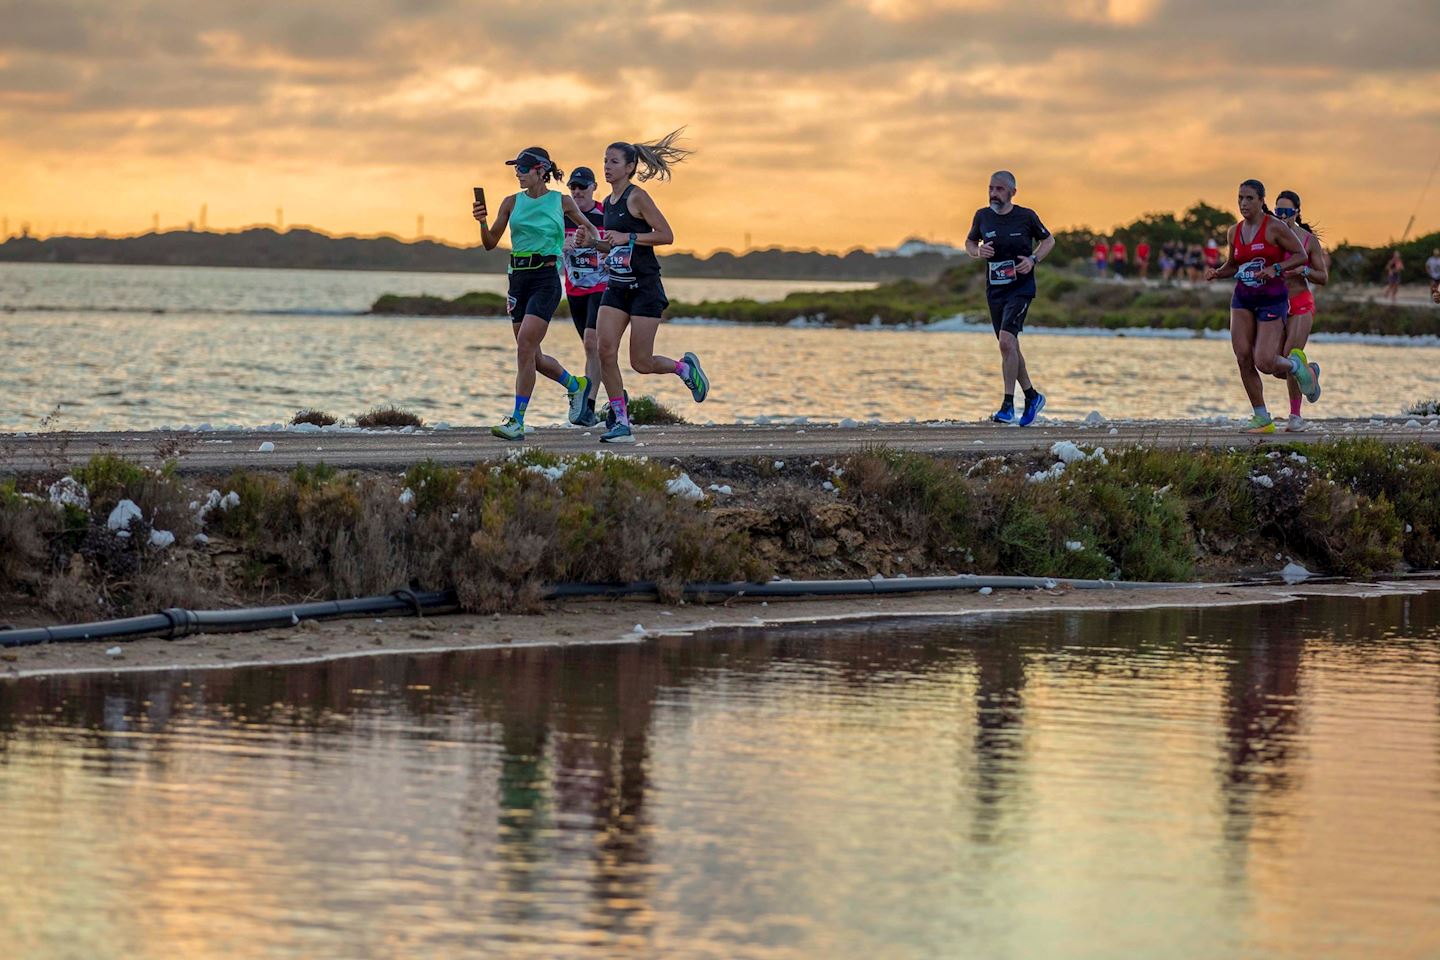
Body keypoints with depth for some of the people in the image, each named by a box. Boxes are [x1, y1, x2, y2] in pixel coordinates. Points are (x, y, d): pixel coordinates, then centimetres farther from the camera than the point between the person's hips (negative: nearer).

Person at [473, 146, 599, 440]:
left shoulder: (561, 202, 0)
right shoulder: (512, 202, 8)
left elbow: (587, 227, 16)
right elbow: (490, 243, 7)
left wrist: (588, 236, -6)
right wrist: (482, 222, -12)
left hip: (546, 280, -5)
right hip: (518, 278, 5)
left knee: (525, 348, -16)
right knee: (533, 357, 10)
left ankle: (517, 421, -15)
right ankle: (575, 385, 38)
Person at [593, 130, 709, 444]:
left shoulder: (637, 197, -10)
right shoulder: (609, 203, 13)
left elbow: (666, 235, -15)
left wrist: (628, 237, -19)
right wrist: (594, 243, 7)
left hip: (644, 286, -7)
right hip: (617, 286, 7)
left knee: (641, 363, -6)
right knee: (606, 352, -8)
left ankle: (685, 368, 25)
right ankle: (622, 423, -3)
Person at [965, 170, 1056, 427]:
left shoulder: (1026, 216, -6)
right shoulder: (982, 216, 3)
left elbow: (1048, 240, 8)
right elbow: (969, 242, 18)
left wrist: (1033, 260, -9)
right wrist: (978, 251, -5)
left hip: (1020, 287, -5)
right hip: (994, 290, 5)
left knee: (1006, 341, -20)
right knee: (1010, 347, 12)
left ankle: (1008, 405, -18)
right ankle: (1031, 396, 31)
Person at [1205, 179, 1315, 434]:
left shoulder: (1275, 227, -10)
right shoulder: (1235, 232, 8)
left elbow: (1301, 255, -7)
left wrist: (1276, 269, -22)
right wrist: (1216, 273, 0)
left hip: (1272, 300, -5)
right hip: (1243, 299, 5)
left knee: (1264, 363, -13)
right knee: (1243, 358, -7)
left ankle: (1296, 364, 23)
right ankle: (1263, 419, 3)